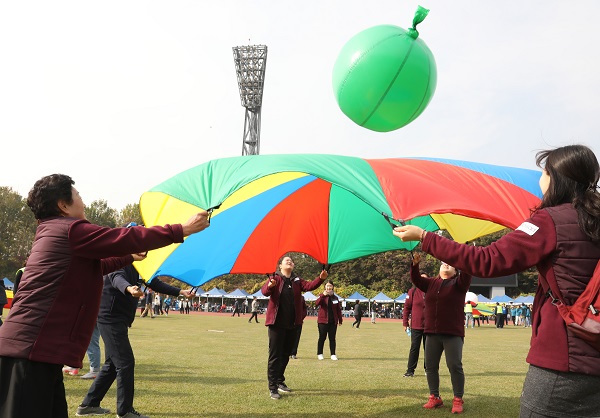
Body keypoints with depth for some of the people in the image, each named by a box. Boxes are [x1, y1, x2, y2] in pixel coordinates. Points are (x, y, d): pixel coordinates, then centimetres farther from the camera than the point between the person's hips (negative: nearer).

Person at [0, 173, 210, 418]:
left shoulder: (53, 233, 21)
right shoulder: (71, 230, -9)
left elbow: (92, 267, 35)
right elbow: (127, 238, -10)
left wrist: (129, 257, 45)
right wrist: (183, 230, -3)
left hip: (41, 348, 10)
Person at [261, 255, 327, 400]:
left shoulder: (297, 281, 10)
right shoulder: (274, 278, -4)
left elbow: (310, 285, -7)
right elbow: (264, 291, -20)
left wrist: (320, 278, -27)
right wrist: (269, 286, -45)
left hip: (291, 324, 5)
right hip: (277, 323, -5)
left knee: (285, 355, 16)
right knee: (275, 356, -4)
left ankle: (280, 381, 32)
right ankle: (272, 388, 1)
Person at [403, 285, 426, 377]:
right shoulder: (412, 291, -3)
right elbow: (407, 307, -2)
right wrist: (405, 323, -4)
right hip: (416, 326, -2)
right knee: (414, 348, 0)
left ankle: (428, 369, 24)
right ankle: (410, 370, 6)